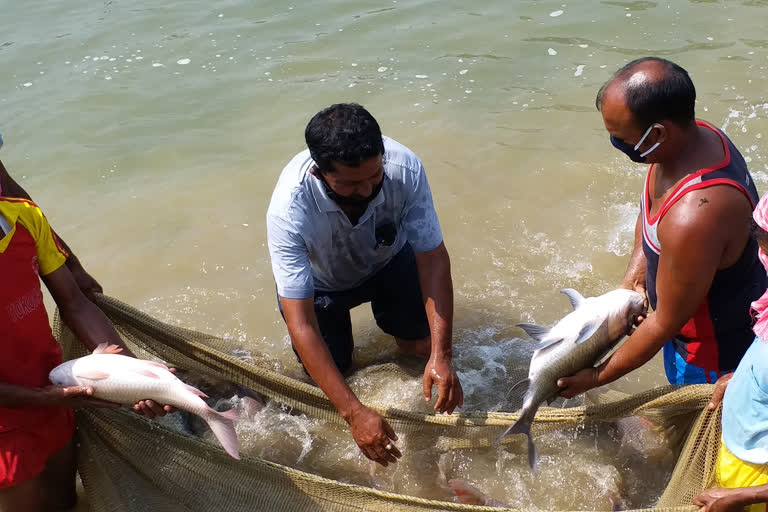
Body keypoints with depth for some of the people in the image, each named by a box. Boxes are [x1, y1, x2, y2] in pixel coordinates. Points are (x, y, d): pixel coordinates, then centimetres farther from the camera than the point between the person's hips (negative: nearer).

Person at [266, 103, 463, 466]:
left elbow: (434, 260, -28)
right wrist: (354, 413, -44)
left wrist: (440, 355, -38)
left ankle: (390, 316, 24)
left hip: (389, 261, 2)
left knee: (424, 348, -8)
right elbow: (301, 325, -39)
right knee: (326, 383, -3)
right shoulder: (289, 210, -41)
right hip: (320, 281, -1)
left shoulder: (404, 168, -35)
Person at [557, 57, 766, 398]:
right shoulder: (697, 134, -16)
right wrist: (635, 274, -6)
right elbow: (650, 207, 6)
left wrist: (597, 377, -16)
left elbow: (666, 323, -29)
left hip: (715, 345, -7)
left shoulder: (694, 216, -44)